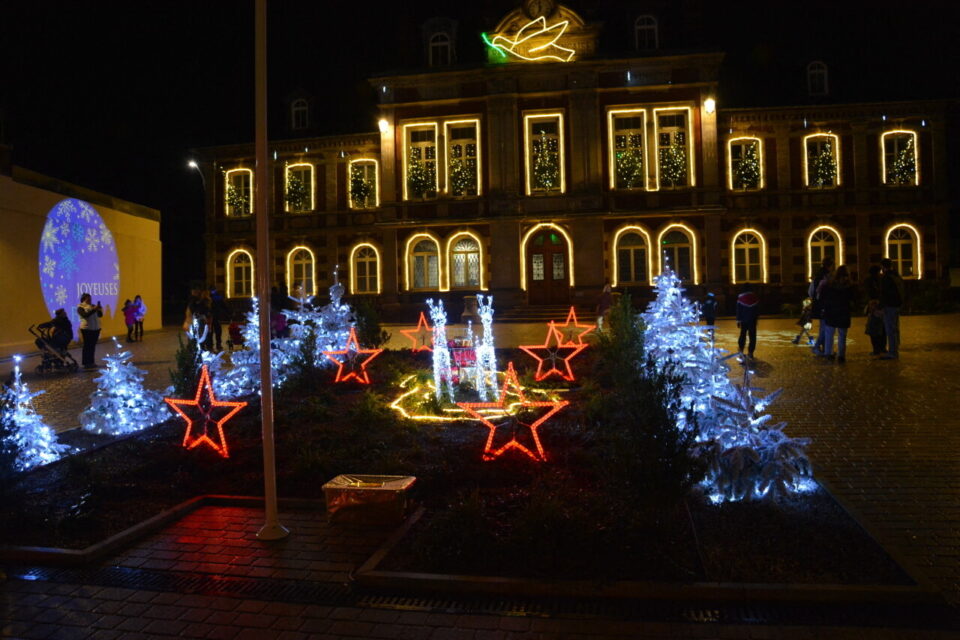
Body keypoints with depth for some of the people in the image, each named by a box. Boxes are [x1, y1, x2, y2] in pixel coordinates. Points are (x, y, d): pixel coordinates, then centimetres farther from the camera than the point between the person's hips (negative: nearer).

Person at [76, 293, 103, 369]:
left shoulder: (93, 306, 13)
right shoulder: (80, 308, -4)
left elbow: (100, 315, 9)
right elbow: (85, 315, -22)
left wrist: (99, 310, -11)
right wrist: (94, 310, -29)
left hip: (96, 328, 6)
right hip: (87, 329, -5)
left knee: (93, 346, 8)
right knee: (87, 346, -5)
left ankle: (91, 362, 14)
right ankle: (86, 363, -3)